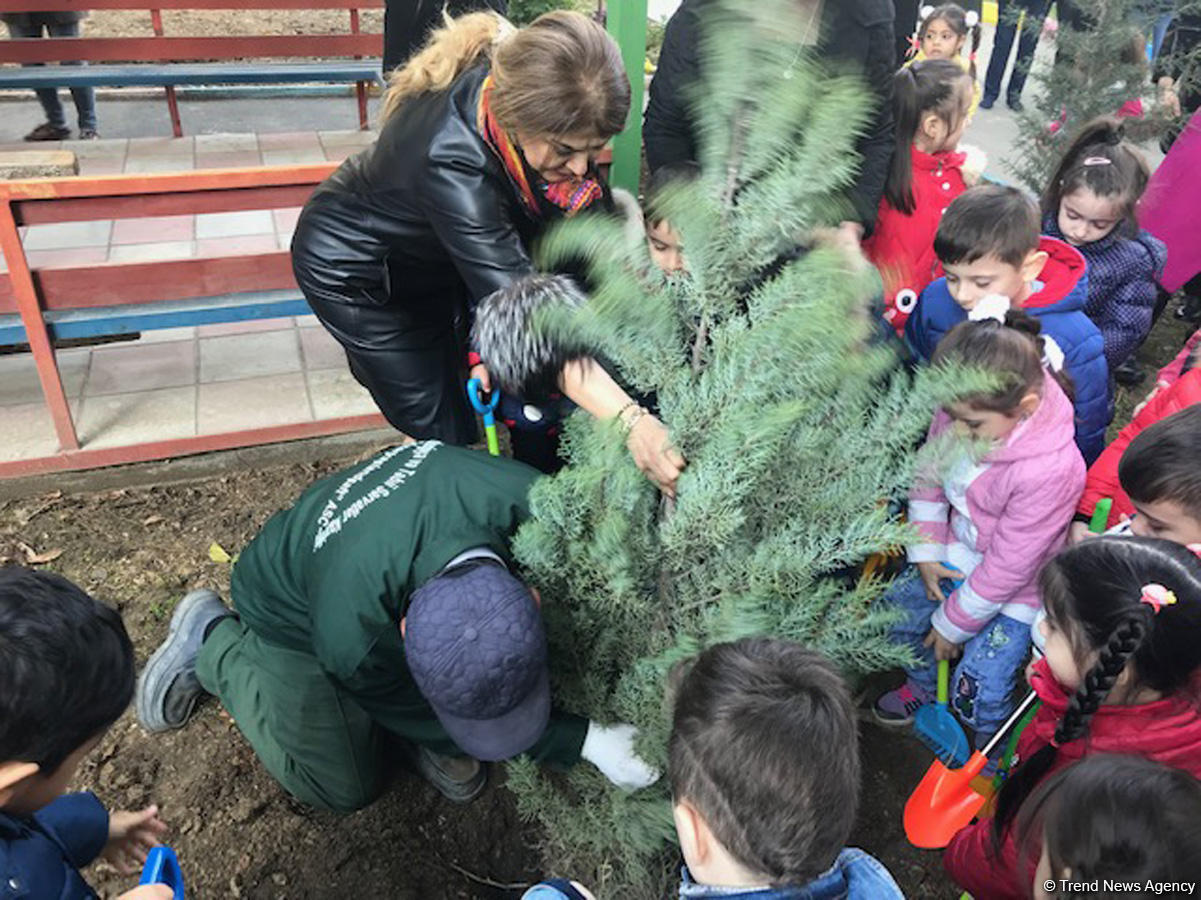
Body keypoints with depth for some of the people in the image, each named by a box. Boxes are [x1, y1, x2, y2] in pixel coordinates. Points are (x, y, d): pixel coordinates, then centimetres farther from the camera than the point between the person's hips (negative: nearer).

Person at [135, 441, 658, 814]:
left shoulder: (514, 495, -40)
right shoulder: (351, 640, -44)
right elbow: (427, 721, -24)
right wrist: (584, 742, -25)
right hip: (291, 618, -3)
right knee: (343, 786, 5)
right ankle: (214, 640, 15)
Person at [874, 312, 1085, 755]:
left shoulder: (1051, 470, -37)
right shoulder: (961, 414, -21)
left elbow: (1006, 567, -26)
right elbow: (928, 476, 0)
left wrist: (952, 623, -14)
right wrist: (926, 552, -2)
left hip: (1013, 589, -6)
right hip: (958, 551, 6)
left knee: (974, 695, -7)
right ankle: (922, 685, 45)